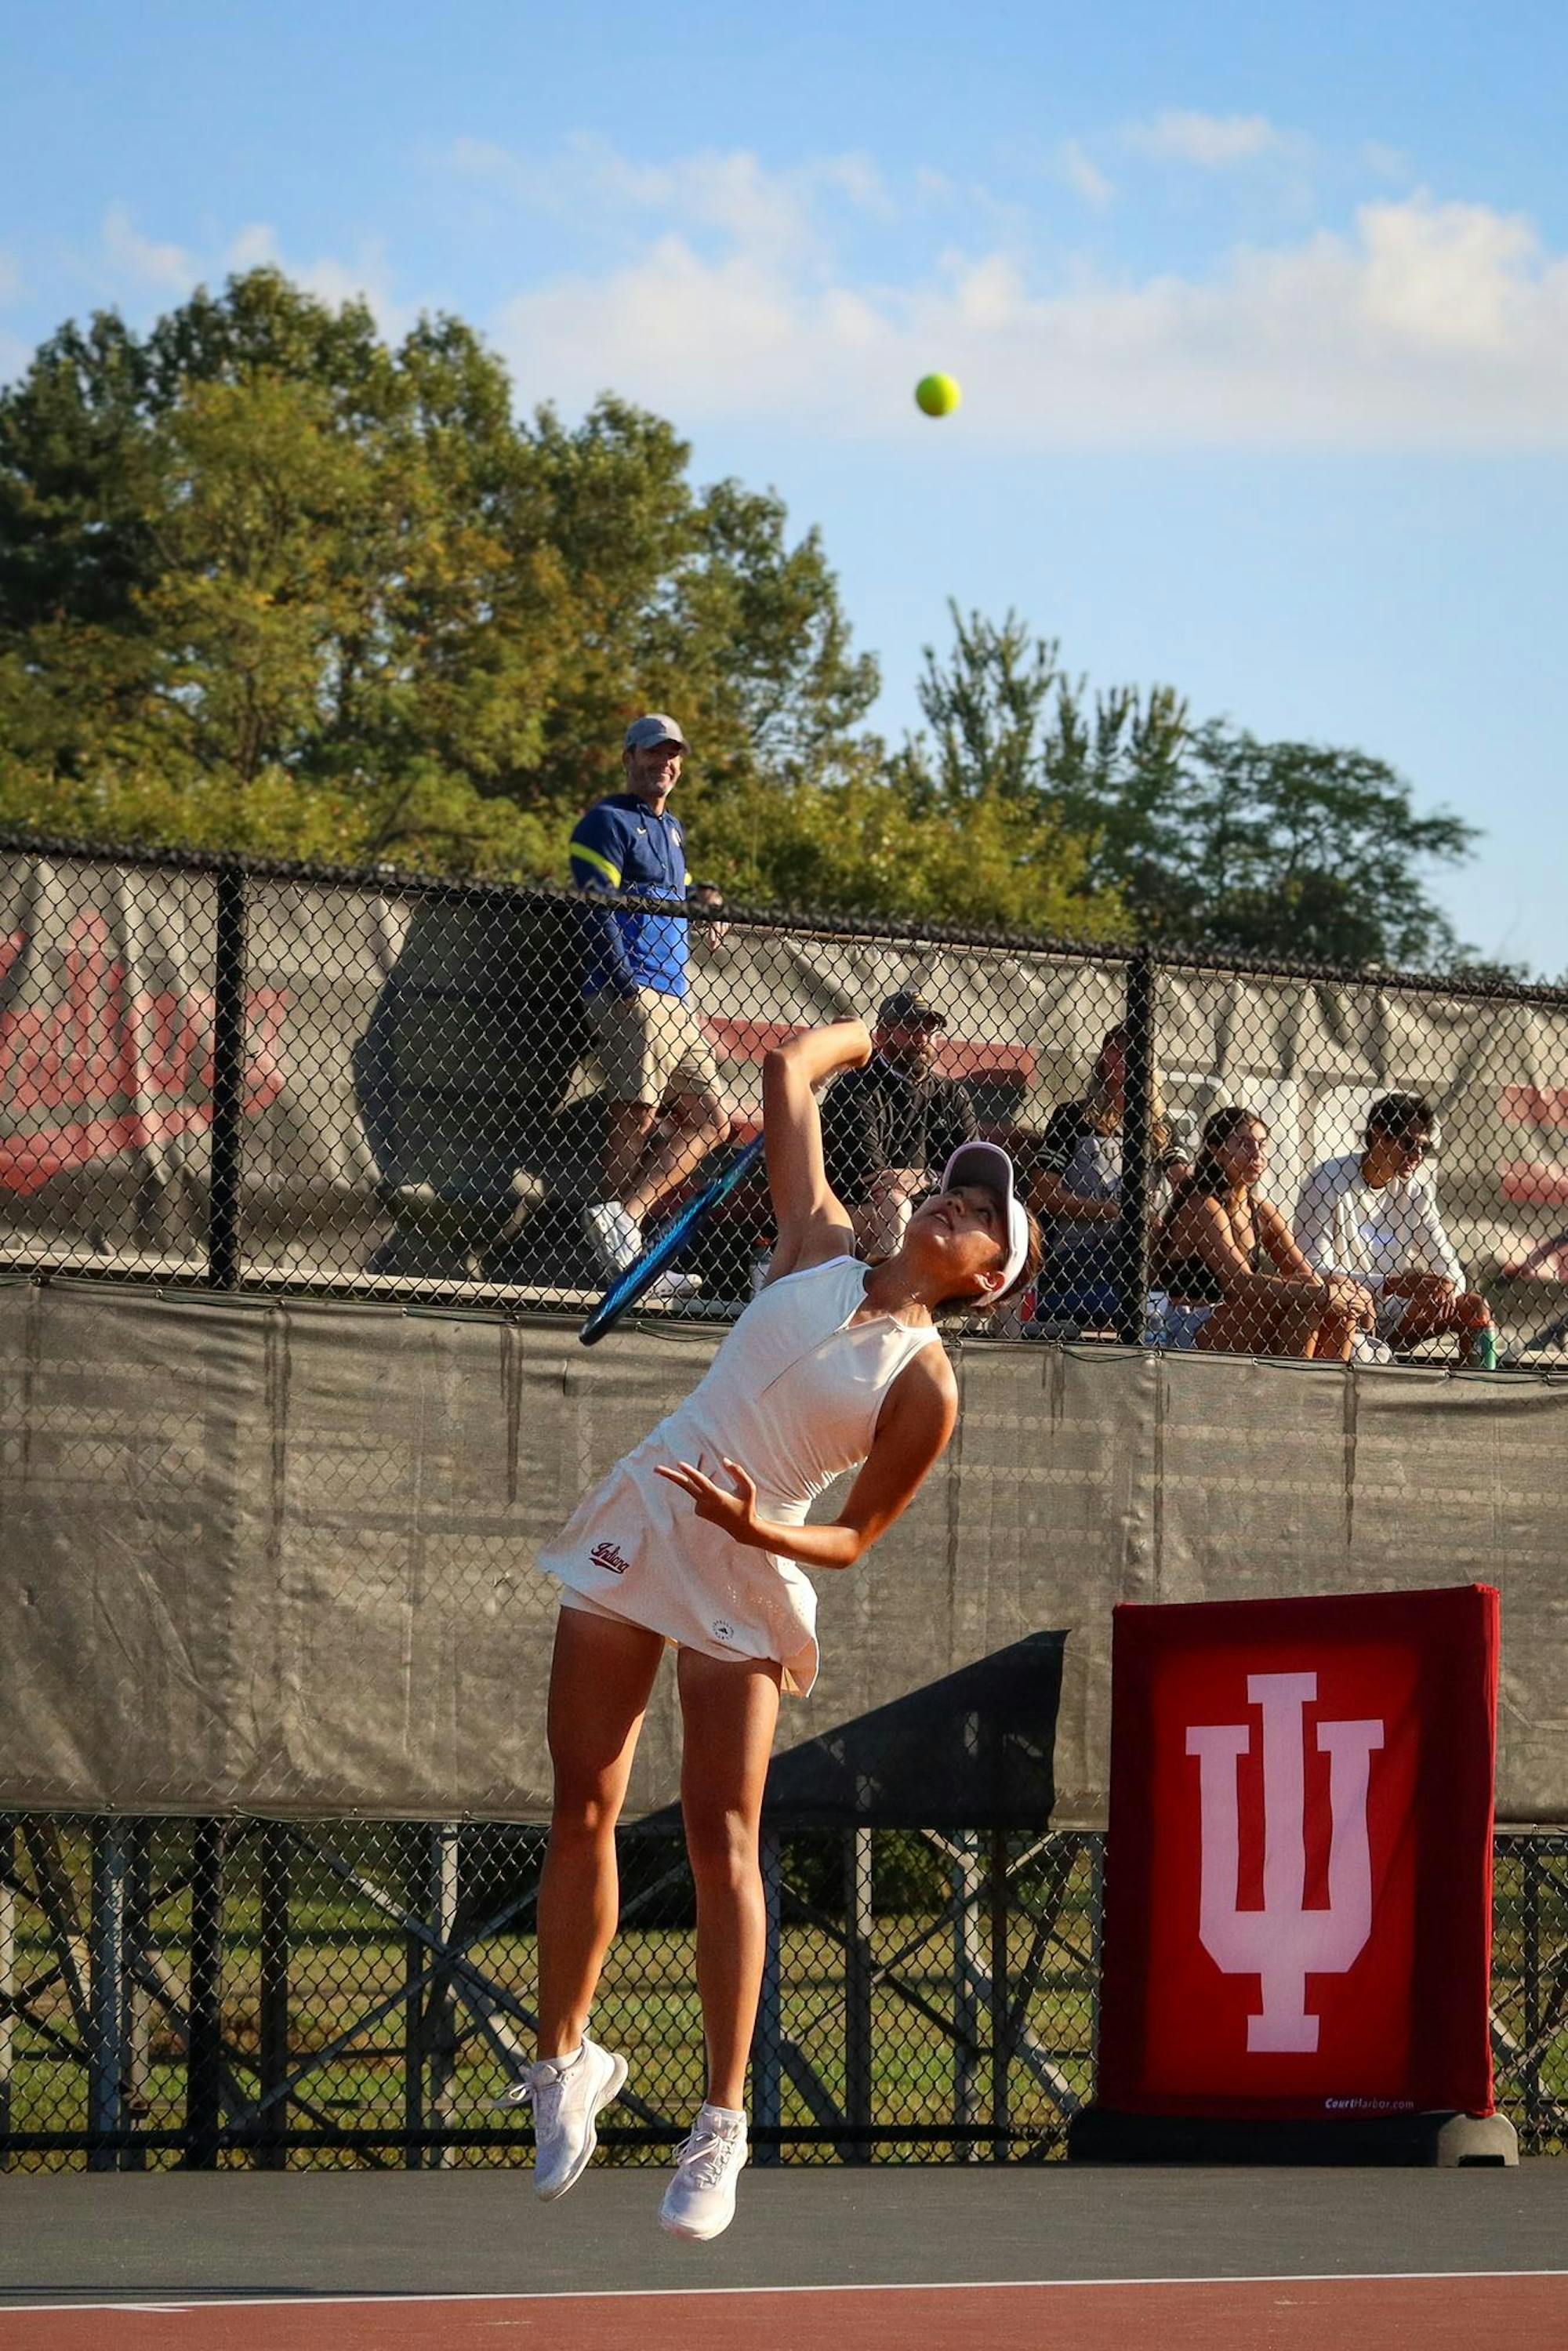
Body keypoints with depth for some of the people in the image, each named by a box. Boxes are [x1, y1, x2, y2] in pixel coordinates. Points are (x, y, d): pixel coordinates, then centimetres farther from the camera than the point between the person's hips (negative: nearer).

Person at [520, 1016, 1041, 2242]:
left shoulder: (926, 1384, -6)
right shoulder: (823, 1245, 6)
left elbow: (855, 1537, -3)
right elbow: (787, 1072, 15)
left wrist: (760, 1530, -21)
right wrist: (873, 1033, 30)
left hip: (744, 1575, -4)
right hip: (637, 1530, 4)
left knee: (723, 1840, -9)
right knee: (583, 1817, 3)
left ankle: (722, 2124, -3)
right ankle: (566, 2061, 18)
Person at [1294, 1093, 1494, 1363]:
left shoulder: (1416, 1187, 5)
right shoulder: (1328, 1182, -12)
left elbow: (1446, 1264, 7)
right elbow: (1315, 1272, -19)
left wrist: (1448, 1286, -19)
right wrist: (1391, 1284, -27)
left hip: (1390, 1316, 6)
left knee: (1474, 1307, -8)